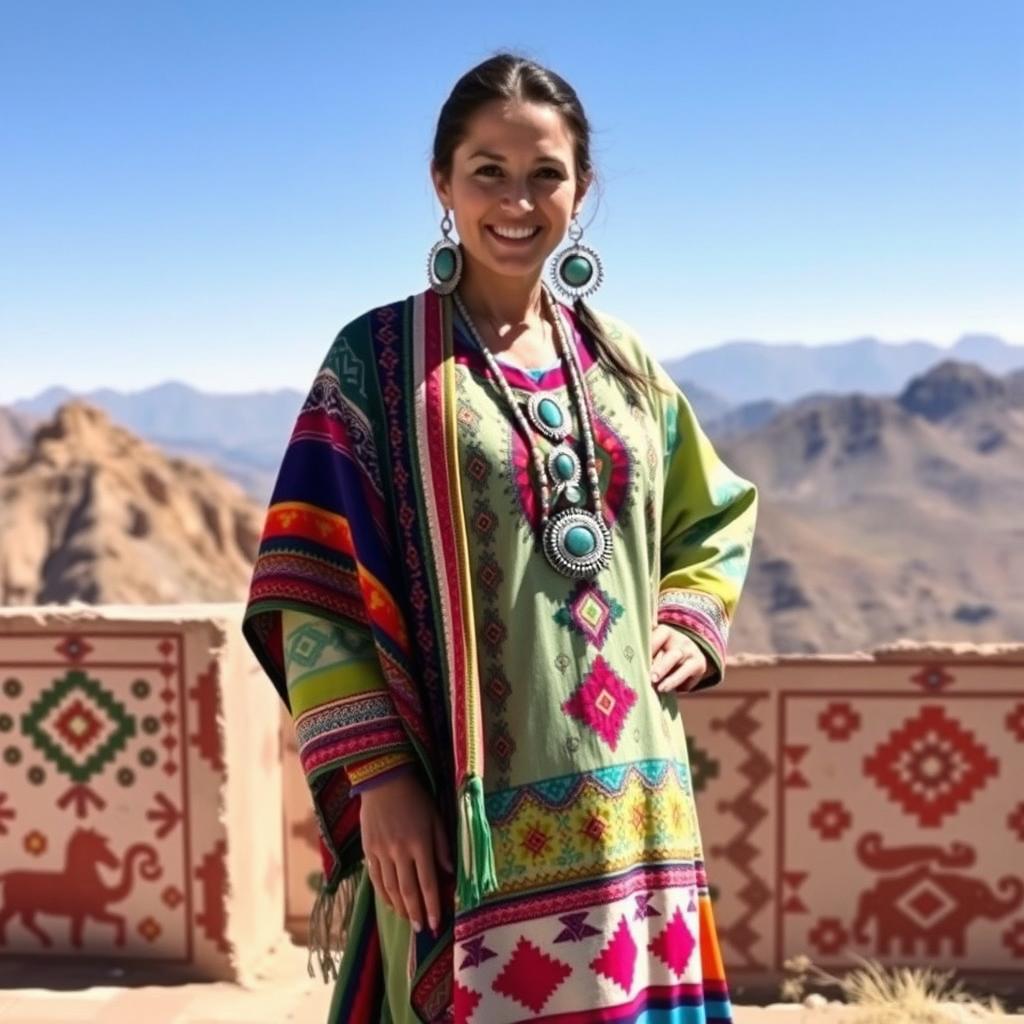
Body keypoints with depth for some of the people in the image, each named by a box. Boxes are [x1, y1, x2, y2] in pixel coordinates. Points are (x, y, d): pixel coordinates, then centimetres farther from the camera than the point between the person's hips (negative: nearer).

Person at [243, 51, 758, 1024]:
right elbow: (314, 584, -7)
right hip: (462, 806, -4)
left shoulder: (622, 360, 10)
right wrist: (374, 777, -13)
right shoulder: (380, 358, -3)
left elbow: (718, 512, 23)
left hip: (623, 798, 4)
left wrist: (693, 622, 4)